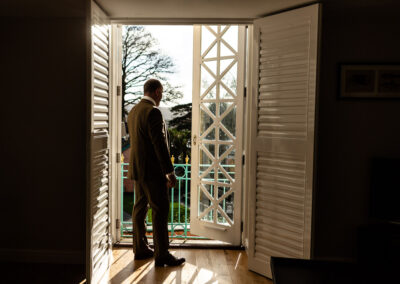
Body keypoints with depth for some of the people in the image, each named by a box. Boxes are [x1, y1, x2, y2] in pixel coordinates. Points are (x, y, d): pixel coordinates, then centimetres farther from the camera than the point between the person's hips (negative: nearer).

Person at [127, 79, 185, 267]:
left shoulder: (133, 111, 13)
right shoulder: (153, 112, -17)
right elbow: (159, 143, -21)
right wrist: (170, 172, -17)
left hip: (137, 168, 10)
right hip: (151, 170, -10)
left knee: (140, 207, 14)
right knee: (160, 210, -4)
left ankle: (140, 249, 24)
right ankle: (162, 255, 2)